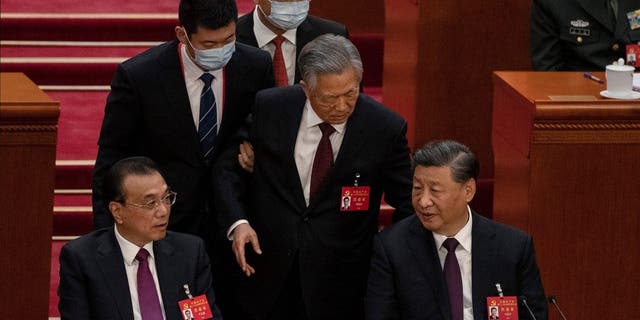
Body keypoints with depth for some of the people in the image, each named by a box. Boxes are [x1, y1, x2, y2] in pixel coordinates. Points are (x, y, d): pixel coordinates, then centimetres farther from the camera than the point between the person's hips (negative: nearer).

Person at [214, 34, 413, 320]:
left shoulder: (385, 128, -10)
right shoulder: (269, 109, -7)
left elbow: (406, 203, -1)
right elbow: (229, 170, 4)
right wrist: (237, 222, -13)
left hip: (341, 285, -1)